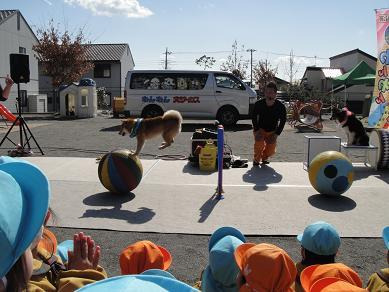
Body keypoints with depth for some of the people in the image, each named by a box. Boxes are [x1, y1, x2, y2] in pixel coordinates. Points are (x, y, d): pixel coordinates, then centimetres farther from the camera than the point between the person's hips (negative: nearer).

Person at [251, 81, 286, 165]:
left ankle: (264, 157, 30)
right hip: (260, 129, -1)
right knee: (259, 143, -28)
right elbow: (254, 117, -4)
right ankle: (256, 159, 0)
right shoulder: (259, 104, -18)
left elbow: (283, 121, -5)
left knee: (271, 150, -7)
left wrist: (277, 134, -10)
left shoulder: (280, 106, -19)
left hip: (272, 131, 1)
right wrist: (256, 130, -12)